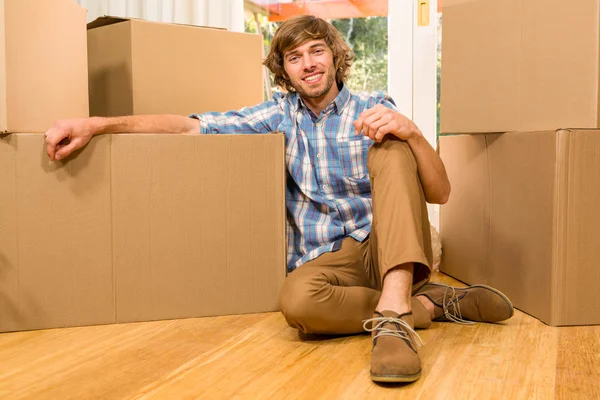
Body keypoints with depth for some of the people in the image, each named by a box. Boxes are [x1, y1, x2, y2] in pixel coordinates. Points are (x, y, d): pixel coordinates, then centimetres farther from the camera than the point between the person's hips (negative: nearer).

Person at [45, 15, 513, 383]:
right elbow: (192, 125, 1)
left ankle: (395, 311, -37)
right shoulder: (280, 115, 10)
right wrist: (98, 123, -10)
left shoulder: (375, 108, 5)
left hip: (388, 249, 0)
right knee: (297, 300, -35)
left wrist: (411, 131, -21)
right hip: (325, 261, 0)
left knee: (390, 147, -22)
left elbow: (440, 193, -2)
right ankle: (431, 303, -16)